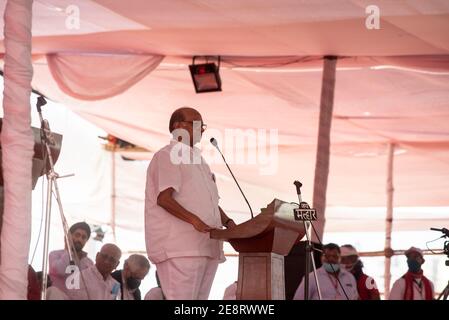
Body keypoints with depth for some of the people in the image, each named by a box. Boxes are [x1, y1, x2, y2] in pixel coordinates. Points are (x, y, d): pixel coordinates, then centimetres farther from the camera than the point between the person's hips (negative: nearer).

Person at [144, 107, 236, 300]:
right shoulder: (167, 156, -3)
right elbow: (163, 198, -16)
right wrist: (193, 220, -29)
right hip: (180, 248, -9)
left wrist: (228, 222, 11)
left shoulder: (199, 161, 26)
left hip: (207, 247, 9)